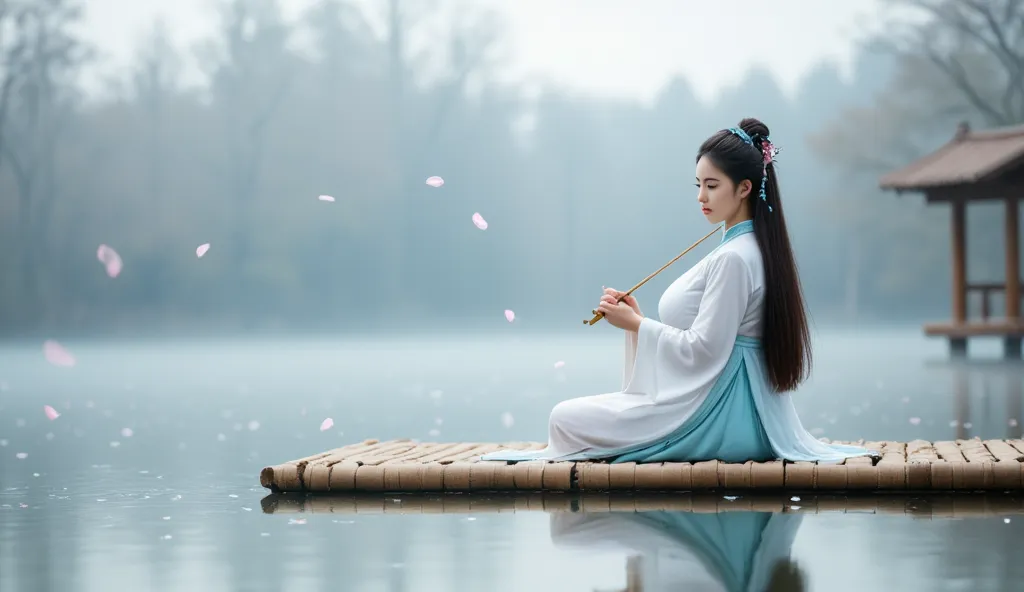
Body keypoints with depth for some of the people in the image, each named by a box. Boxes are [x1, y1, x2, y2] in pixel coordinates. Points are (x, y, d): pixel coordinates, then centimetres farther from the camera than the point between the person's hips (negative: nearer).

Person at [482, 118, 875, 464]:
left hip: (715, 417, -11)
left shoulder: (733, 259, -18)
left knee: (564, 419, -10)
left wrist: (636, 324, -9)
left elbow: (702, 349, -21)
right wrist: (638, 318, 6)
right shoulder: (753, 249, 14)